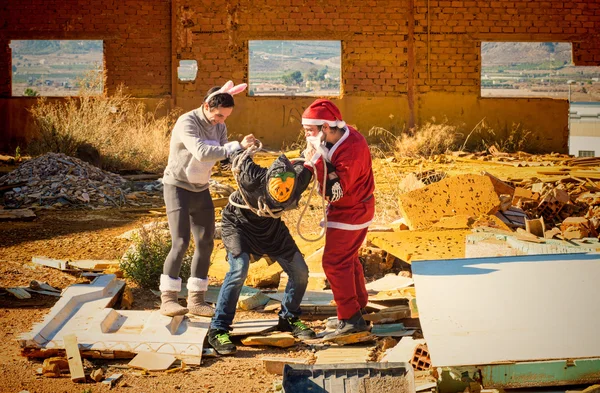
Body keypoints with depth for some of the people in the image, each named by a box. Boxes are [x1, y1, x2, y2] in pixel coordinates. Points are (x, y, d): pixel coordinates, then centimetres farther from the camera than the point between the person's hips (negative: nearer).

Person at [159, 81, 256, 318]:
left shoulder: (219, 126, 0)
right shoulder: (187, 123, -23)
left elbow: (224, 155, -5)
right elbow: (201, 153, -38)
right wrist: (237, 146, -40)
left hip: (201, 190, 7)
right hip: (178, 188, -7)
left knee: (205, 243, 4)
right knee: (180, 242, -15)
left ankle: (196, 300, 12)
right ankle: (167, 299, -8)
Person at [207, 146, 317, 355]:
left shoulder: (298, 182, -28)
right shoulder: (252, 178, -39)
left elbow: (305, 163, -4)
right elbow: (238, 156, -18)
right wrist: (242, 148, 4)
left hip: (271, 226, 5)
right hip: (239, 223, -4)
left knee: (300, 271, 1)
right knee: (239, 269, -27)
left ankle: (288, 318, 25)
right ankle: (218, 330, -19)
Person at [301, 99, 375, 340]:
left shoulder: (350, 151, -32)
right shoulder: (343, 135, -4)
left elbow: (335, 192, -30)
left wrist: (318, 162, -32)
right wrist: (312, 161, -15)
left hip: (350, 212, -10)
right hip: (357, 208, 10)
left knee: (335, 263, -7)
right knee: (348, 258, 22)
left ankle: (351, 319, -4)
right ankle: (359, 305, 36)